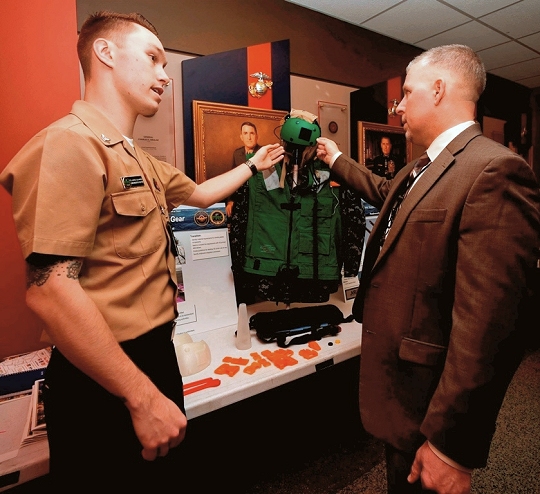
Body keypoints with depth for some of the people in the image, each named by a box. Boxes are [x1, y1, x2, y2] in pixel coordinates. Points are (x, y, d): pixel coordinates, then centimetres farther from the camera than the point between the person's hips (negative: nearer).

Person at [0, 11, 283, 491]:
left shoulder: (141, 160, 11)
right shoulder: (69, 143, -20)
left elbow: (200, 193, 28)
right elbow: (50, 289, -28)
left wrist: (252, 165, 30)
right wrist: (142, 397, -25)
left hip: (154, 353, 10)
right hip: (105, 382, -9)